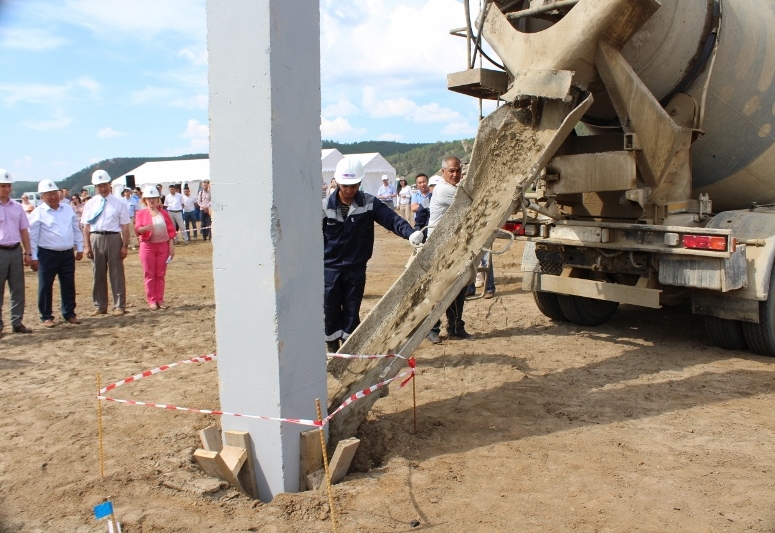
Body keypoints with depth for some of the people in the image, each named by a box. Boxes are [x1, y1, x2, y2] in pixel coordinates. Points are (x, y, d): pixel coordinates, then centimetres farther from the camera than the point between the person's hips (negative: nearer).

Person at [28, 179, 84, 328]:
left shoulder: (68, 209, 8)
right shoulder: (38, 213, -6)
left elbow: (77, 230, 13)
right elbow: (33, 236, -7)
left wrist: (79, 248, 10)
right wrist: (34, 257, -9)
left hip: (68, 254, 4)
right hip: (47, 255, -4)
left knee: (69, 285, 10)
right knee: (45, 286, 3)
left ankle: (69, 313, 22)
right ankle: (46, 317, 15)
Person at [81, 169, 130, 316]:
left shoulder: (119, 203, 0)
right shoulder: (90, 204, 7)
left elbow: (124, 226, -4)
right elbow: (86, 226, 6)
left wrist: (125, 245, -10)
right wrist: (86, 245, -1)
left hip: (113, 239, -3)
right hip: (95, 239, 3)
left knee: (116, 274, 3)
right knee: (98, 274, 11)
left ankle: (119, 306, 12)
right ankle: (100, 306, 22)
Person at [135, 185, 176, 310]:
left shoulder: (164, 213, 8)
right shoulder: (141, 213, 3)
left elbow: (171, 230, 7)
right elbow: (137, 229, -9)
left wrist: (171, 246, 0)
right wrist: (144, 228, -32)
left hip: (163, 245, 2)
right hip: (147, 246, -2)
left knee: (160, 274, 6)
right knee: (149, 275, 1)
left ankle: (160, 299, 12)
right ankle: (152, 301, 6)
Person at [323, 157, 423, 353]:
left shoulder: (369, 203, -6)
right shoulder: (325, 206, -8)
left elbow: (391, 218, -18)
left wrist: (410, 232, -37)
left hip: (357, 269, 1)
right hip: (330, 268, -1)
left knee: (352, 311, 9)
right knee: (330, 311, 7)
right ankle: (333, 349, 24)